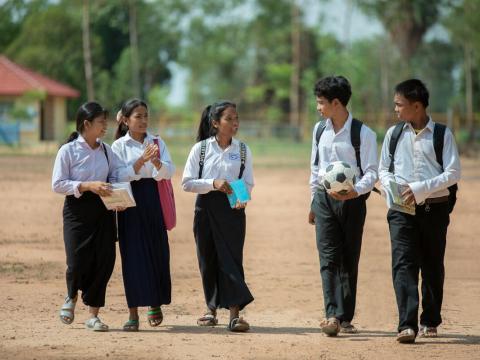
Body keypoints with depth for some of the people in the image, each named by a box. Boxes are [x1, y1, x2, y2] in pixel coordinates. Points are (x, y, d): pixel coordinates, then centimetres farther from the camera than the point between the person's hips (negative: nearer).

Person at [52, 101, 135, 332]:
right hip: (77, 209, -4)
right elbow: (57, 184, -10)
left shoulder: (106, 150, 8)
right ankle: (71, 297, 26)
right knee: (78, 261, -9)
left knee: (105, 260, -2)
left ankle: (93, 315, 10)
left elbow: (117, 174, 5)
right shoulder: (68, 150, -6)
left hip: (103, 209, 4)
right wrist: (87, 186, -20)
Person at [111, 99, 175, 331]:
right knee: (133, 255, -4)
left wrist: (157, 162, -22)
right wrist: (142, 160, -22)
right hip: (131, 202, -3)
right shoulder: (119, 146, 1)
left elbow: (168, 172, -3)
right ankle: (133, 313, -1)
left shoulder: (157, 142, 8)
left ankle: (155, 303, 26)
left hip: (153, 201, 3)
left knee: (157, 252, 5)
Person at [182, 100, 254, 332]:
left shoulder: (243, 150, 4)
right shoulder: (201, 148, -1)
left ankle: (234, 314, -12)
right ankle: (212, 309, 23)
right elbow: (187, 183, -3)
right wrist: (213, 184, -18)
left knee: (231, 258, -8)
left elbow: (248, 183, 6)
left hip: (232, 209, 0)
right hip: (206, 207, 0)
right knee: (208, 259, 7)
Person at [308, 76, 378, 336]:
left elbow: (371, 172, -10)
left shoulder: (363, 134, -8)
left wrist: (355, 191, -29)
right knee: (329, 258, -10)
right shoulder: (320, 130, 8)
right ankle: (332, 316, -19)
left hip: (352, 200, -3)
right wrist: (313, 202, 20)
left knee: (349, 261, 4)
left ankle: (346, 318, 12)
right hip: (324, 199, 3)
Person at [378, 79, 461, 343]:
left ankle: (430, 321, 25)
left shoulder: (442, 134, -2)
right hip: (402, 210, 1)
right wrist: (394, 188, -7)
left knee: (433, 267, 9)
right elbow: (383, 170, 14)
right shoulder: (394, 134, 7)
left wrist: (420, 189, -16)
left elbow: (453, 173, -7)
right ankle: (407, 325, -19)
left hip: (435, 208, -1)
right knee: (403, 265, -12)